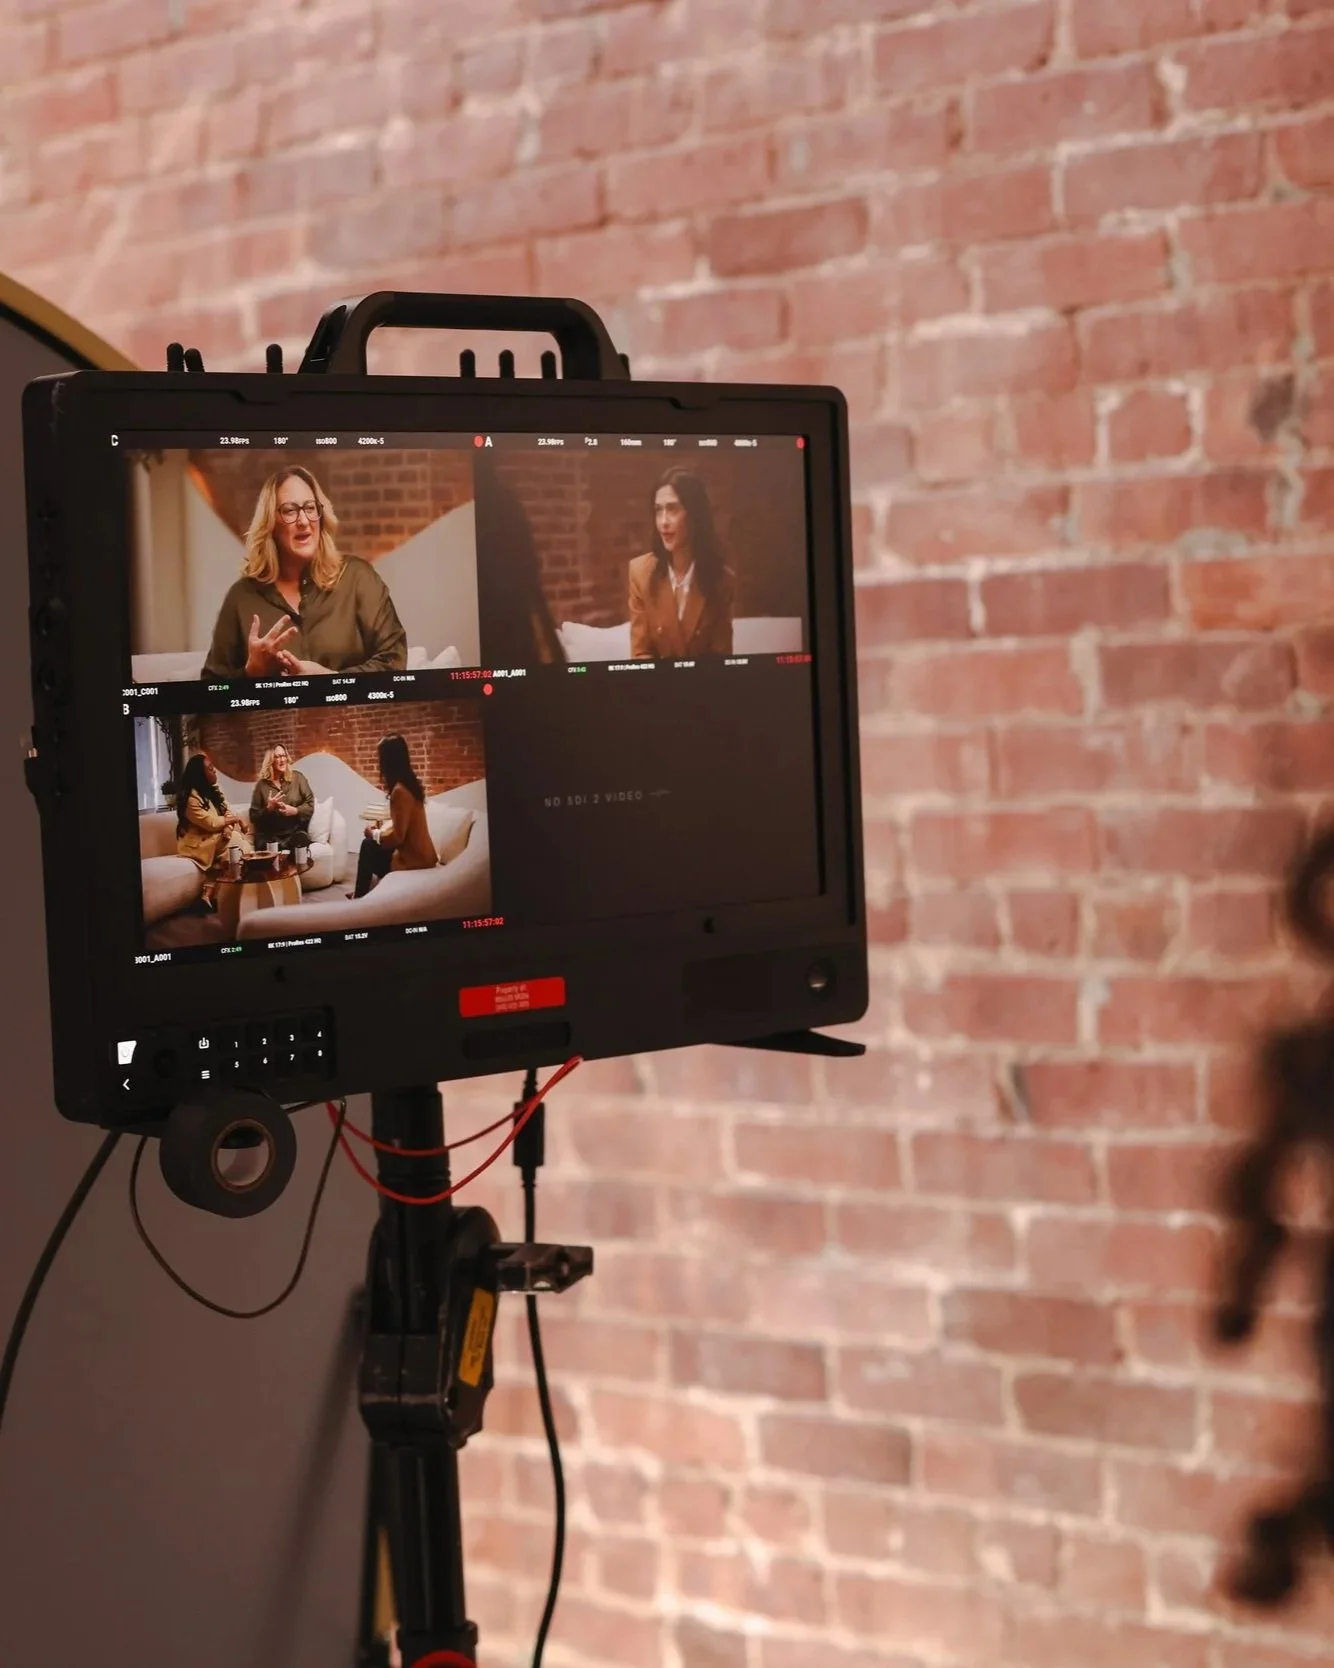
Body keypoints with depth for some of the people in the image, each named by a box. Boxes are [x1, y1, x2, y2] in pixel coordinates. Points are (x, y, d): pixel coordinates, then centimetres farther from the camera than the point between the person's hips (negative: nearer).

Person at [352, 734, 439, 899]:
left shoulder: (400, 790, -23)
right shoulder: (411, 783, 6)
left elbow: (396, 836, -22)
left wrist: (374, 833, -5)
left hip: (412, 859, -8)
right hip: (420, 852, 8)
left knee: (368, 846, 8)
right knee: (370, 843, 18)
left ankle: (360, 898, 23)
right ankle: (362, 894, 28)